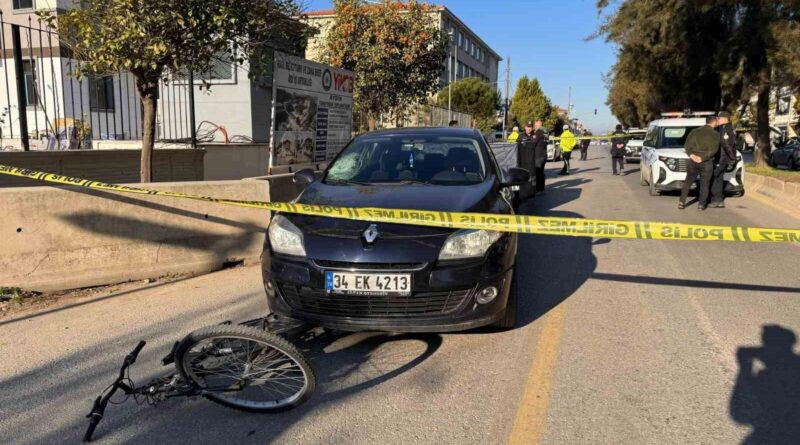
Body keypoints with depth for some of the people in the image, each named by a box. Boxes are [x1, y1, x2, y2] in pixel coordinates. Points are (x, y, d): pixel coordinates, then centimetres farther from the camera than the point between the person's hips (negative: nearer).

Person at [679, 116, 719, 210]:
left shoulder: (695, 131, 7)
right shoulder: (715, 134, -3)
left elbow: (687, 145, -1)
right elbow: (713, 150, -14)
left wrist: (691, 154, -10)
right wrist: (703, 158, -16)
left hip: (693, 161, 3)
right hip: (706, 163, -3)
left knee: (687, 182, 12)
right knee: (704, 184, 7)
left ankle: (682, 202, 7)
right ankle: (701, 204, 5)